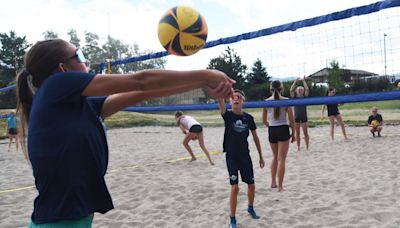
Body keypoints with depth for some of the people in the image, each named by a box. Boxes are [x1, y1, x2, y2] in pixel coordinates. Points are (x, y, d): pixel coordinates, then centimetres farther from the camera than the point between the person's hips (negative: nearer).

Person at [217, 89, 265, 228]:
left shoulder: (248, 118, -1)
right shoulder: (227, 115, -8)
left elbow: (255, 137, 9)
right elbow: (220, 100, -28)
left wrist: (260, 156, 12)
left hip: (245, 156, 3)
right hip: (231, 157, -3)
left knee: (251, 186, 12)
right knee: (235, 187, -9)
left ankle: (250, 208, 41)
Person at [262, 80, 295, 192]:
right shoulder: (286, 100, -6)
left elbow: (264, 121, 7)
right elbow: (291, 120, -5)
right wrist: (293, 133, 6)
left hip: (271, 130, 3)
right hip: (283, 130, -3)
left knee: (275, 157, 21)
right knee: (281, 159, 2)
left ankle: (273, 182, 24)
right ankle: (280, 186, 3)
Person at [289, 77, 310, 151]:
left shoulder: (305, 97, 3)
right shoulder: (294, 97, 3)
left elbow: (307, 89, -12)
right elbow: (291, 90, -12)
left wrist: (304, 81, -8)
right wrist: (295, 82, -11)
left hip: (304, 118, -1)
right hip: (296, 118, 1)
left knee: (305, 133, 2)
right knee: (297, 134, 7)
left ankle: (307, 147, 9)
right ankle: (298, 147, 15)